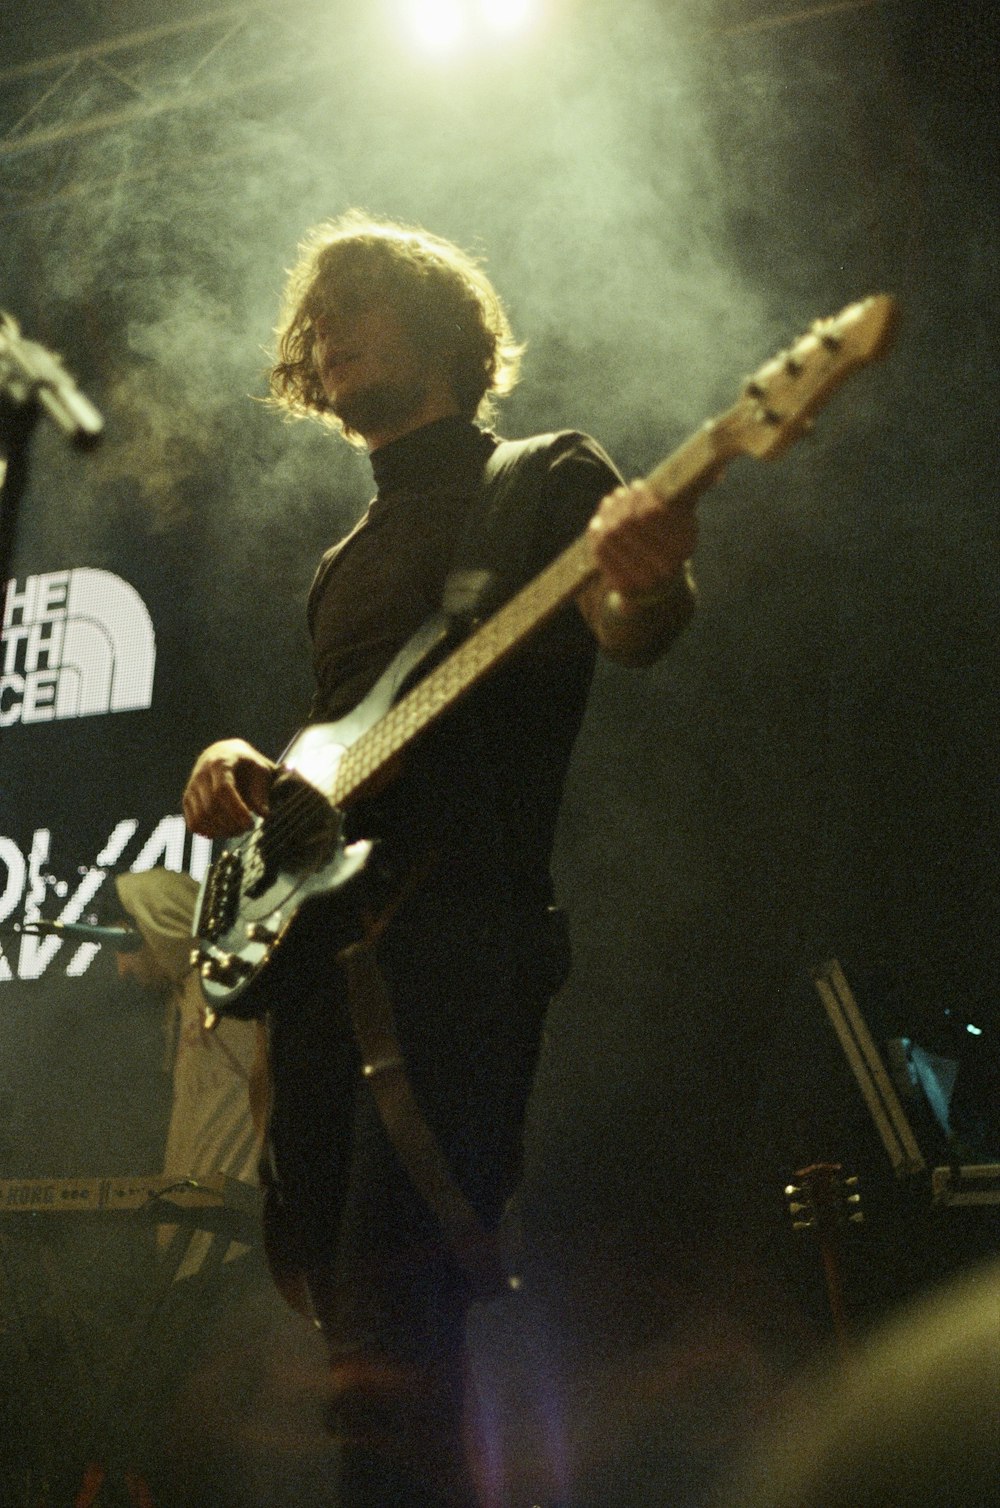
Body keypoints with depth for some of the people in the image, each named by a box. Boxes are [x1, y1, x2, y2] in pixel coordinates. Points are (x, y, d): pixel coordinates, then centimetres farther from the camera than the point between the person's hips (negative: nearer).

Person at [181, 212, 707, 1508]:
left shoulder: (548, 479, 8)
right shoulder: (345, 562, 28)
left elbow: (621, 627, -11)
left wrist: (646, 586, -35)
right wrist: (242, 771, 8)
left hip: (461, 925, -8)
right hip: (316, 931, 8)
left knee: (389, 1344, -19)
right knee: (332, 1282, 11)